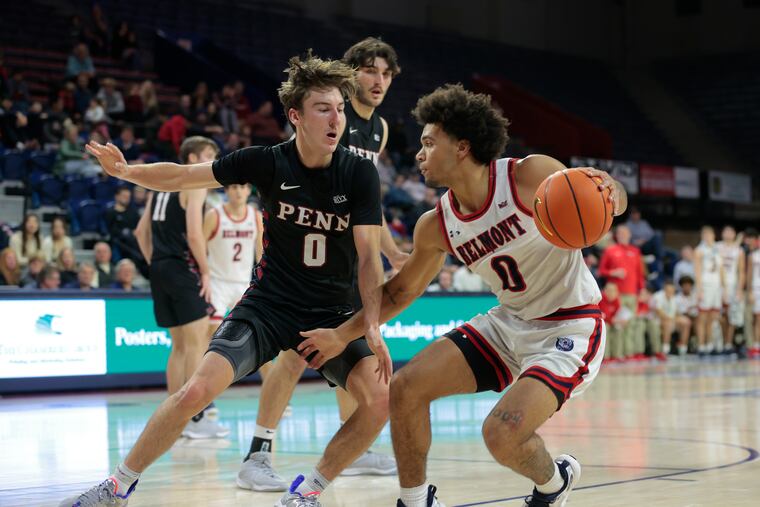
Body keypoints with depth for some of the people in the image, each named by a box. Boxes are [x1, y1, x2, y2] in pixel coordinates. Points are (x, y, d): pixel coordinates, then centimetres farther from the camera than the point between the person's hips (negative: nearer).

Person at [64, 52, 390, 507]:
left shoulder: (359, 172, -10)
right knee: (196, 391, -18)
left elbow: (369, 254, -14)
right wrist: (126, 171, -17)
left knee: (380, 399, -21)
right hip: (269, 304, 0)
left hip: (333, 313, 1)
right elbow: (183, 176, -1)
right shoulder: (268, 162, -8)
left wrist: (373, 327, -26)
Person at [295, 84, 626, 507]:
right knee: (406, 388, -5)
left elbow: (612, 201, -15)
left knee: (502, 434, -24)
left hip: (570, 327, -6)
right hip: (509, 322, 7)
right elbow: (401, 290, 13)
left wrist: (609, 191, -40)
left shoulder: (530, 176, -20)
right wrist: (342, 336, 9)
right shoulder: (436, 227, -2)